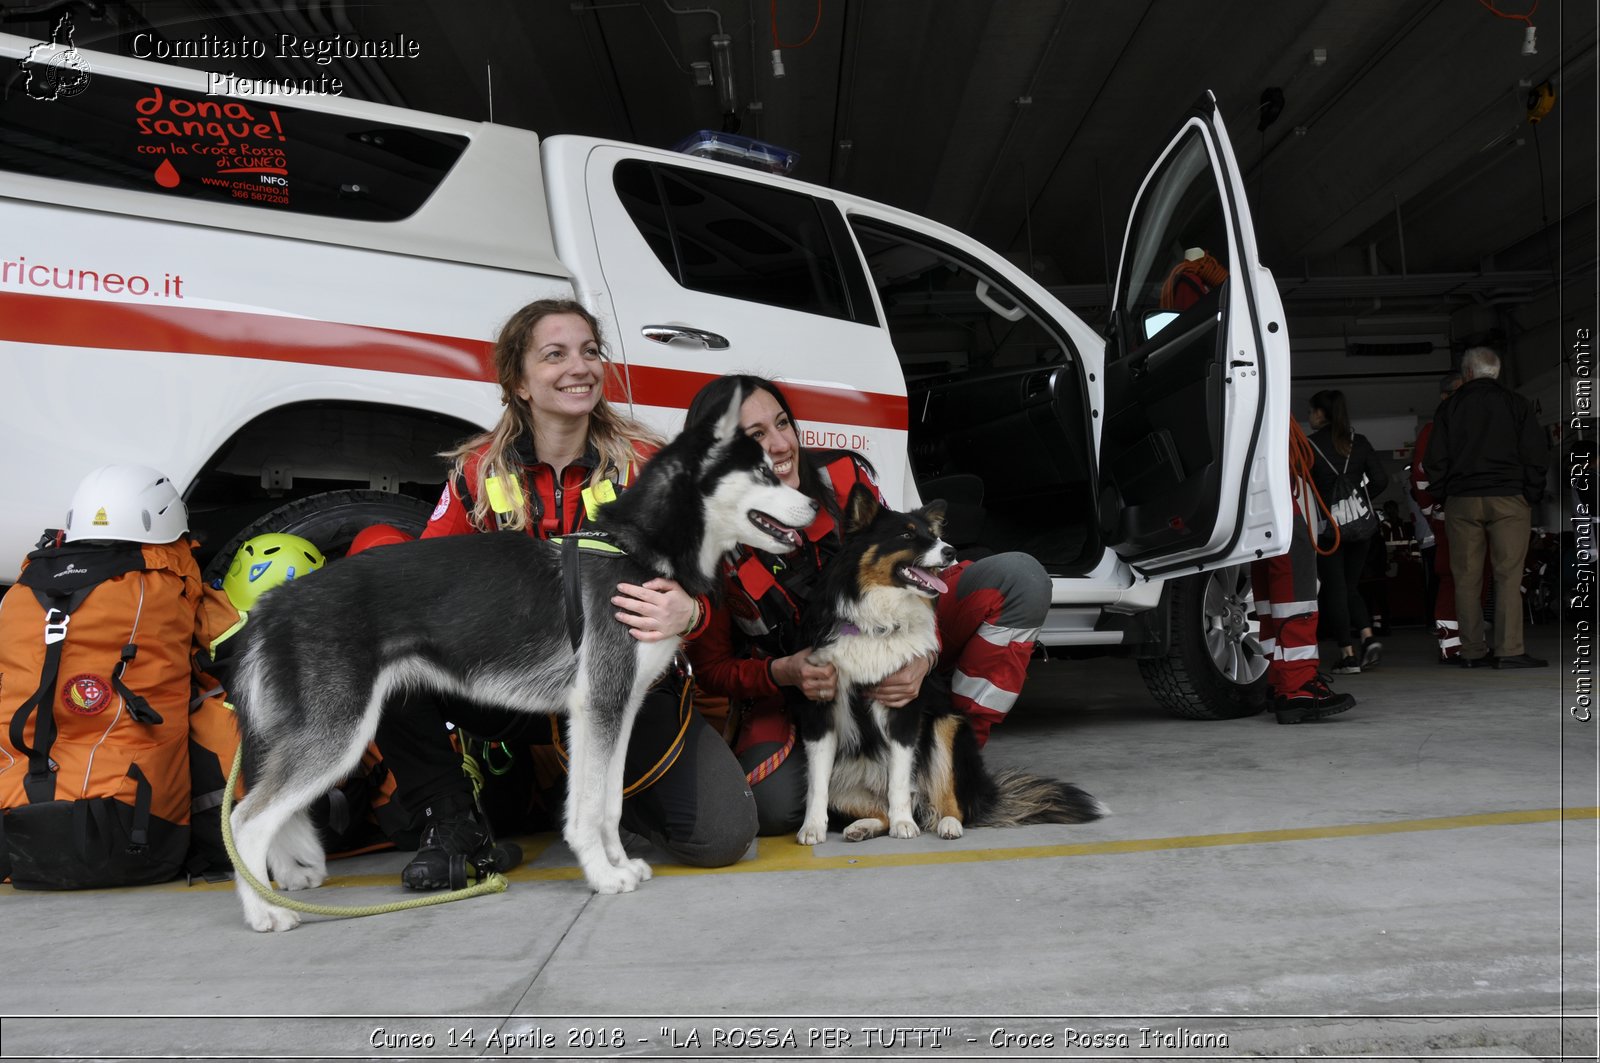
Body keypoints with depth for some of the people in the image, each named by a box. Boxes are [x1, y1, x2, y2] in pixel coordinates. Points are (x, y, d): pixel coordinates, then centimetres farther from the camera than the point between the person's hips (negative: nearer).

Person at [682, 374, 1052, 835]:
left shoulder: (842, 474, -16)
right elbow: (711, 668, -8)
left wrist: (923, 654, -27)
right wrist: (784, 673, -29)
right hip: (790, 688, -2)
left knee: (1019, 578, -18)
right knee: (773, 805, -32)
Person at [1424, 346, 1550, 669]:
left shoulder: (1449, 407, 8)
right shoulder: (1516, 403, 6)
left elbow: (1436, 460, 5)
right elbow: (1537, 454, 2)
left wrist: (1440, 497, 12)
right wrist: (1533, 496, 8)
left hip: (1461, 501, 1)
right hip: (1508, 498, -1)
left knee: (1467, 578, 3)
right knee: (1508, 576, -2)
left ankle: (1472, 651, 6)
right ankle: (1509, 650, -7)